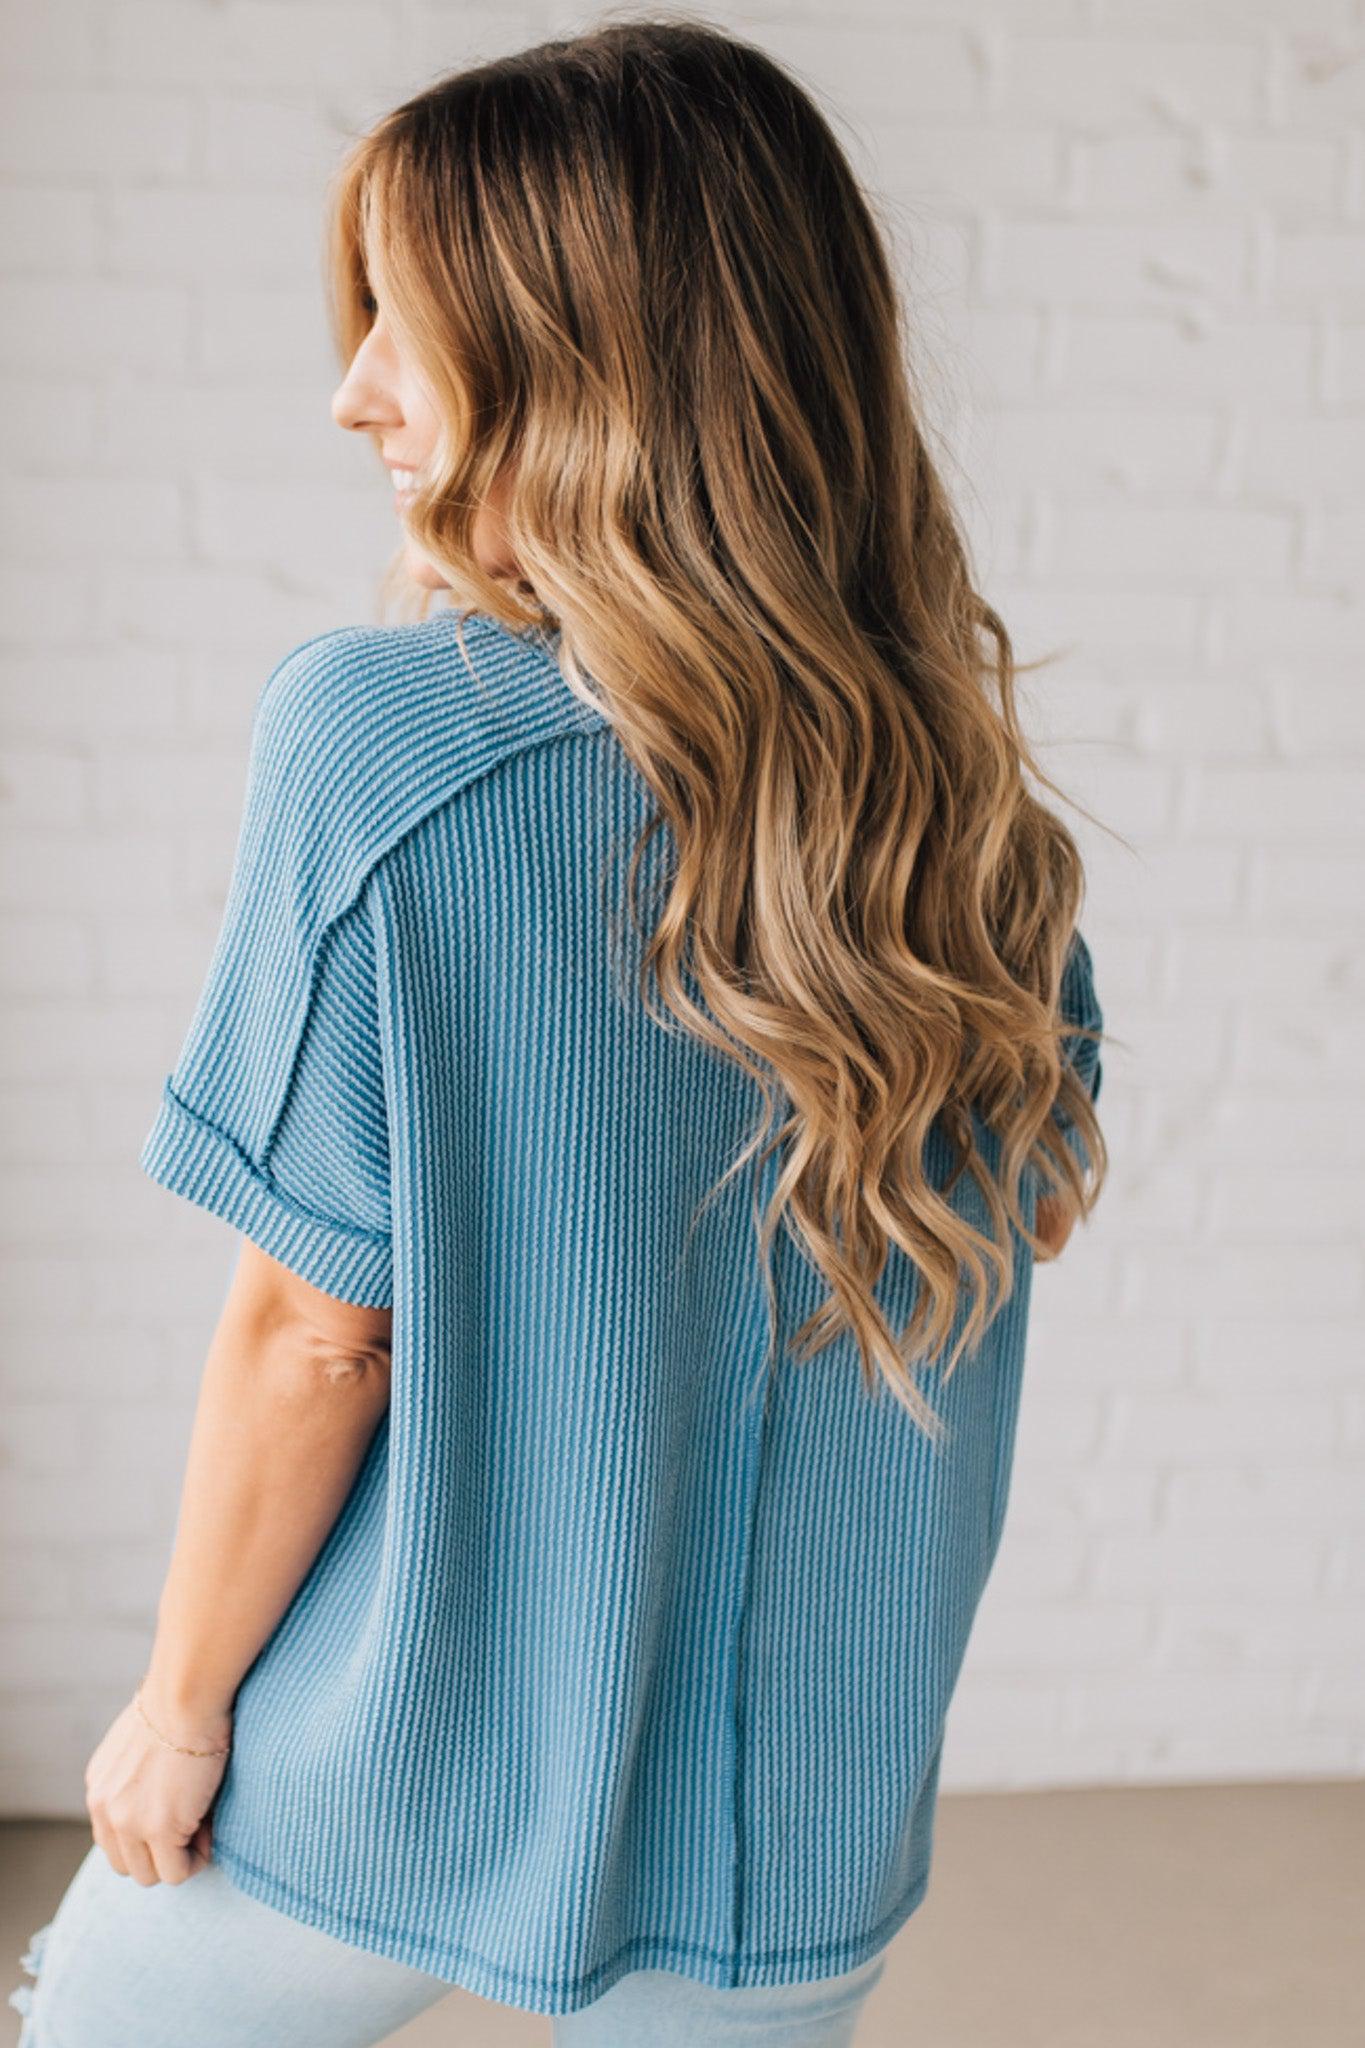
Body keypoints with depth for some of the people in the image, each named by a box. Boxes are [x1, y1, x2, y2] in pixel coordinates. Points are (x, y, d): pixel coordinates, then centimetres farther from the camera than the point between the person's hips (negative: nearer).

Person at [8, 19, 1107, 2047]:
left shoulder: (375, 733, -21)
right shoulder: (958, 767, -7)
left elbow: (316, 1329, -17)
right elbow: (1042, 1194, 6)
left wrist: (183, 1699, -3)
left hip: (402, 1767, -3)